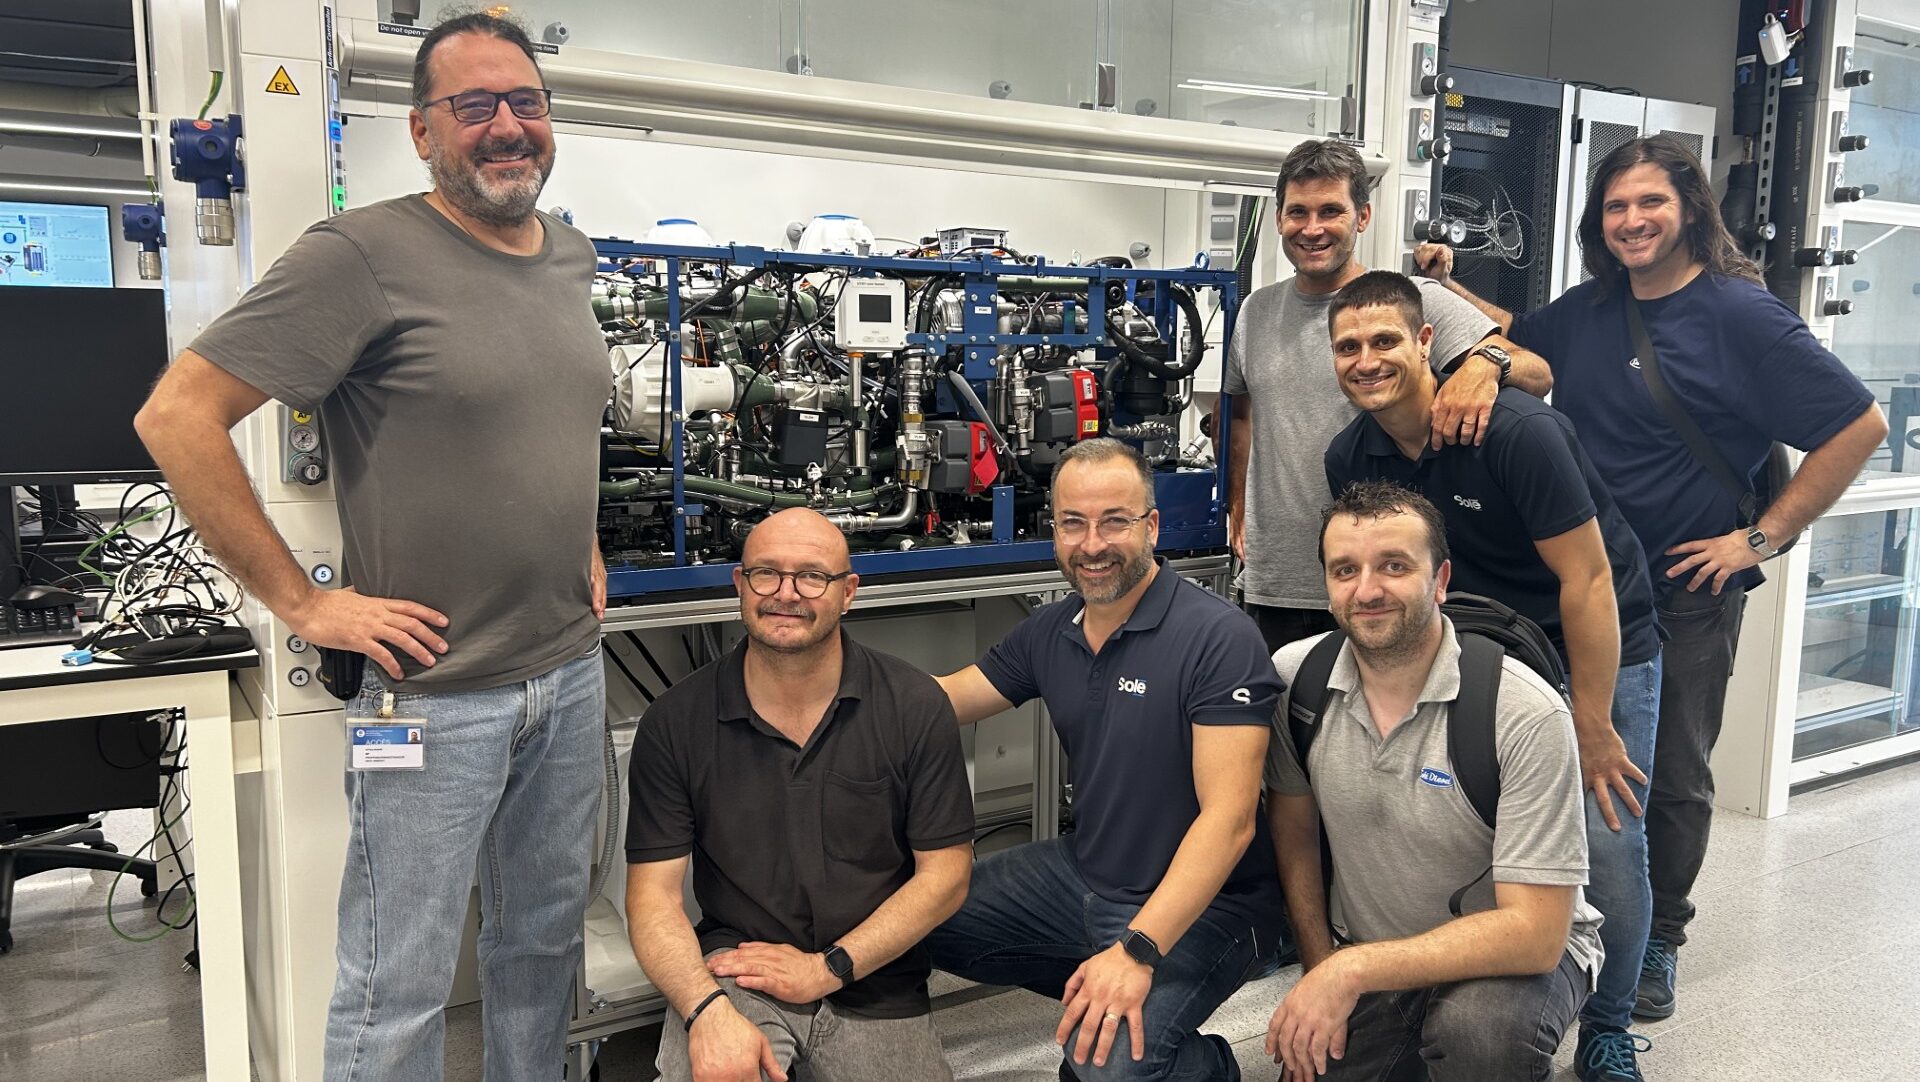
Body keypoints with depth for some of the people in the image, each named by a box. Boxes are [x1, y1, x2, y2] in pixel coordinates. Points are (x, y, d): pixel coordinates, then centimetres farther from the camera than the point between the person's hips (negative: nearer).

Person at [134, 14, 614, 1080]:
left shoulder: (571, 258, 9)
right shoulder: (363, 253, -14)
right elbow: (176, 416, -16)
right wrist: (300, 601, -15)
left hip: (571, 672, 7)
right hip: (435, 689, -7)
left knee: (547, 933, 21)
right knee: (399, 989, 6)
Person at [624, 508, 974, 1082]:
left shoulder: (915, 707, -6)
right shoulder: (676, 721, -4)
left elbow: (945, 875, -3)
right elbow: (652, 891, -5)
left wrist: (828, 968, -11)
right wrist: (708, 1010, -22)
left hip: (876, 987, 3)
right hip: (733, 966, -3)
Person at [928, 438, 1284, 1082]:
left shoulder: (1219, 637, -20)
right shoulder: (1048, 632, 2)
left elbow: (1229, 818, -26)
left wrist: (1135, 951, -33)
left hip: (1202, 902, -7)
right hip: (1083, 875, 8)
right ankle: (1098, 996, 14)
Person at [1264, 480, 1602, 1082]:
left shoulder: (1526, 715, -23)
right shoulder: (1295, 677, -10)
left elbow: (1535, 932, -24)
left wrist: (1352, 970, -27)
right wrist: (1321, 972, -3)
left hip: (1518, 955, -4)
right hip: (1358, 955, 5)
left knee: (1477, 1027, -34)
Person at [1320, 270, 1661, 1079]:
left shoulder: (1516, 431, -26)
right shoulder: (1351, 458, -9)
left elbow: (1587, 579, -22)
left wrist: (1592, 728, -18)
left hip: (1603, 647, -4)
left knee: (1608, 845, -7)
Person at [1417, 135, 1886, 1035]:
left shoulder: (1739, 314, -12)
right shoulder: (1589, 312, 4)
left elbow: (1859, 427, -13)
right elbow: (1515, 338, 26)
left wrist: (1761, 537, -14)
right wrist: (1447, 287, 8)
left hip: (1689, 595, -4)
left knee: (1674, 775, 10)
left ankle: (1657, 939, 29)